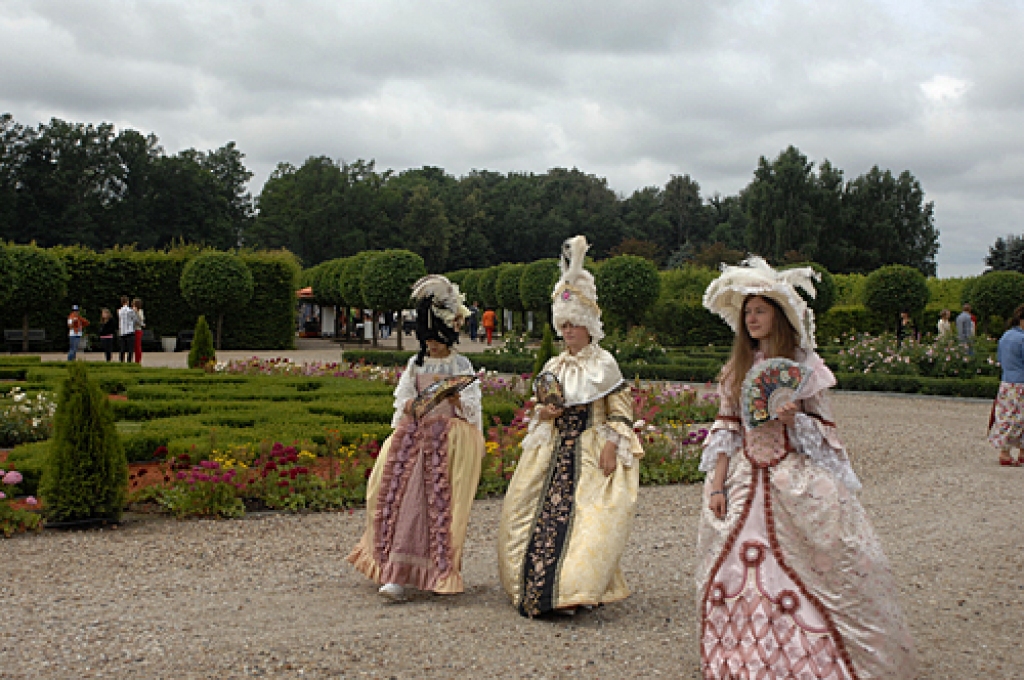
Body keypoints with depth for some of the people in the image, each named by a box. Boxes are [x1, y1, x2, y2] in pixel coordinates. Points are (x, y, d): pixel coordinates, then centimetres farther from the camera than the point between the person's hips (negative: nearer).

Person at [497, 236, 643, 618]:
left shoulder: (604, 364, -1)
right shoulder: (555, 366, 14)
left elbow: (620, 411, -4)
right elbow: (541, 408, 21)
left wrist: (611, 446, -14)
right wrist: (543, 413, -2)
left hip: (590, 451, -5)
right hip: (555, 449, 5)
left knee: (583, 513, -13)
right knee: (540, 509, 0)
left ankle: (573, 589, -9)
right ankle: (540, 584, 10)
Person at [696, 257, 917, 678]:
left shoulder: (803, 366, -1)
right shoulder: (737, 369, 9)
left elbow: (824, 429, 0)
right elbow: (726, 430, 8)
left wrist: (795, 419, -20)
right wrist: (717, 485, 1)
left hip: (798, 482, -4)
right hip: (746, 482, 4)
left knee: (807, 574, -5)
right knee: (737, 575, 4)